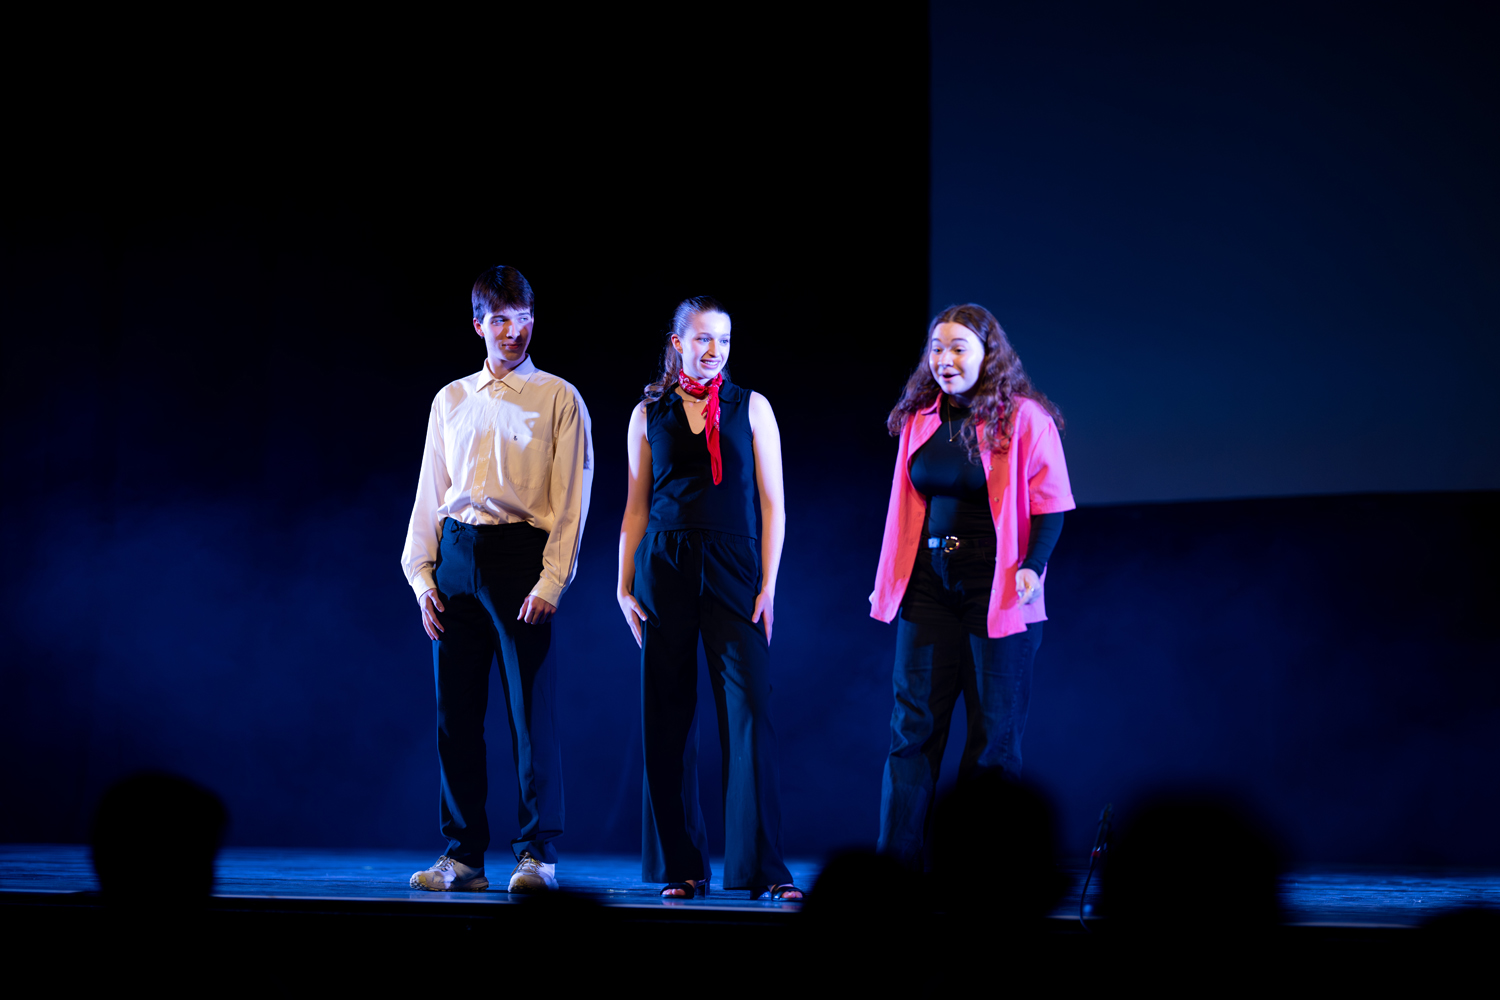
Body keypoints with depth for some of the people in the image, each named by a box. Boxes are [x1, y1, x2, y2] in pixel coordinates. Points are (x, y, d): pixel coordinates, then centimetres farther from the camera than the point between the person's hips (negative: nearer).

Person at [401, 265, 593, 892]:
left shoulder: (558, 399, 4)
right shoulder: (450, 400, 16)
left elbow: (571, 499, -2)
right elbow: (429, 493, 16)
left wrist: (551, 581, -12)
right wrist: (421, 574, 5)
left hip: (522, 556, -4)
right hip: (455, 558, 4)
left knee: (531, 710, -5)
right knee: (455, 711, 3)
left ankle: (537, 853, 1)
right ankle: (463, 855, 10)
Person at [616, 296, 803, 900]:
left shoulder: (751, 408, 6)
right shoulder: (649, 414, 10)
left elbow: (773, 505, 3)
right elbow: (636, 508, 12)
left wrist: (768, 584, -5)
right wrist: (625, 585, 4)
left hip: (733, 570, -2)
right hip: (664, 571, 2)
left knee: (748, 711, -9)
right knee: (668, 717, 2)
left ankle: (763, 866, -8)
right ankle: (681, 866, 10)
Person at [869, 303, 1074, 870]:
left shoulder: (1023, 418, -6)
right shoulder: (919, 419, 10)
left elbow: (1052, 504, -6)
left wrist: (1033, 565, -18)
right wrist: (889, 580, 13)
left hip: (997, 590, -5)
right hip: (929, 589, 5)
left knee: (994, 733, 2)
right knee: (912, 725, 0)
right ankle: (897, 861, 2)